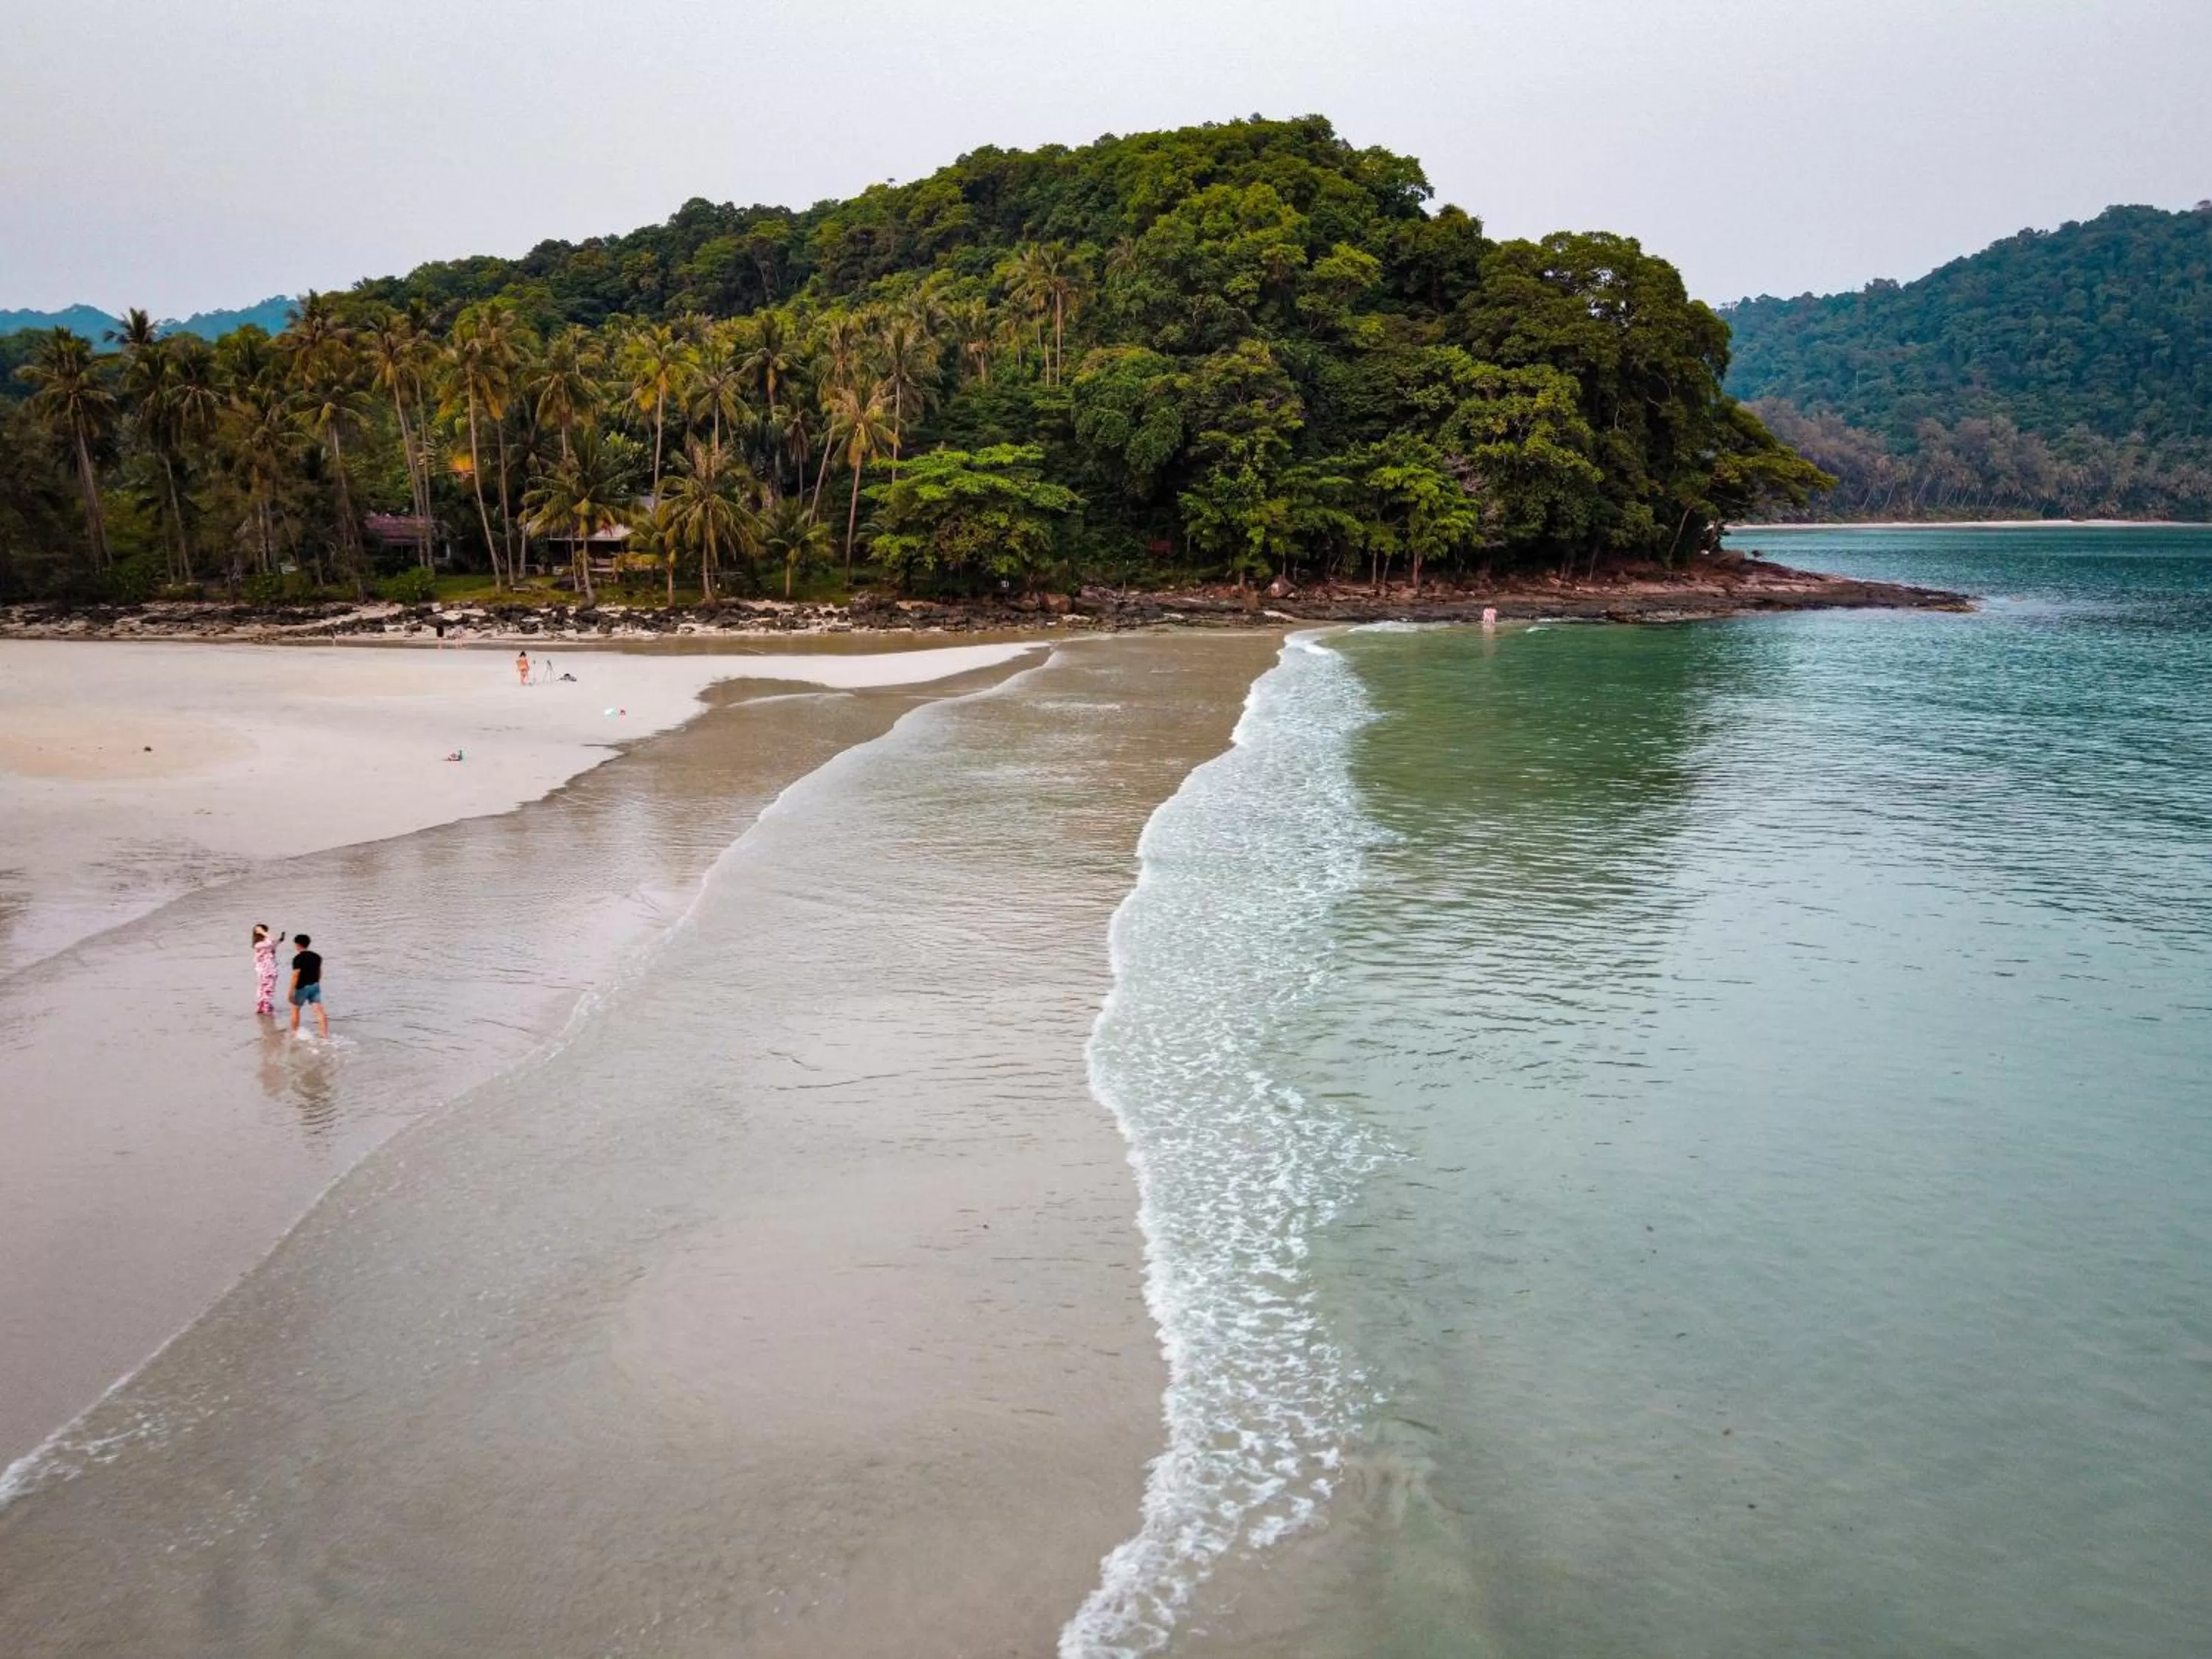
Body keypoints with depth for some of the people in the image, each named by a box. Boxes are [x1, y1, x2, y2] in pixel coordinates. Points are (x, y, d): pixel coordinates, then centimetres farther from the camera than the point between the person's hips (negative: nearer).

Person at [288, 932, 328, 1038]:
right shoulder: (316, 957, 7)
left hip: (302, 987, -5)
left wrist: (291, 991, -17)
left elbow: (296, 974, -19)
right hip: (315, 986, 5)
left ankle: (294, 1033, 26)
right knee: (319, 1010, -2)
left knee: (295, 1009, 16)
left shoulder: (298, 958, -14)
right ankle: (325, 1034, -10)